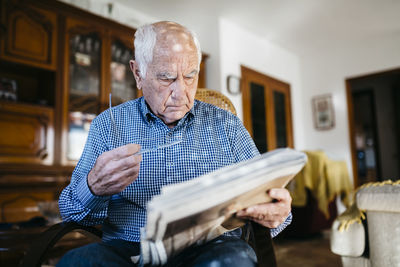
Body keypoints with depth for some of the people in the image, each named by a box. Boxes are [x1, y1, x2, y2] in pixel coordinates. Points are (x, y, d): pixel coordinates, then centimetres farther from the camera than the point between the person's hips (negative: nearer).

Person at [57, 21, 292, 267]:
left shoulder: (227, 125, 9)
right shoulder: (107, 124, 7)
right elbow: (71, 212, 6)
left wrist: (278, 213, -17)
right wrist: (94, 189, -19)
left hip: (211, 246, 1)